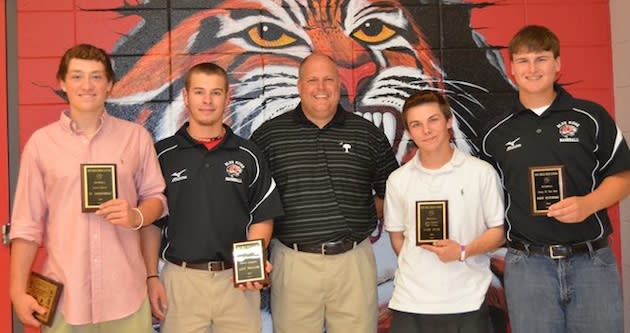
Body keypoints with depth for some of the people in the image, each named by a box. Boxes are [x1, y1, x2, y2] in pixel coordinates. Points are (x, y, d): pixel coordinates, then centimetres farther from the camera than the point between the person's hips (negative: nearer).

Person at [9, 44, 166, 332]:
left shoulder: (136, 137, 2)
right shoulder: (40, 142, 1)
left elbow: (156, 197, 9)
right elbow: (27, 224, 3)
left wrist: (137, 217, -13)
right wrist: (18, 290, 1)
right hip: (62, 295, 0)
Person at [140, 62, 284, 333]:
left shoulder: (248, 156, 4)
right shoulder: (163, 154, 2)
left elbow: (263, 217, 5)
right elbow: (150, 221, 5)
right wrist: (151, 277, -2)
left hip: (237, 279, 1)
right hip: (180, 279, 0)